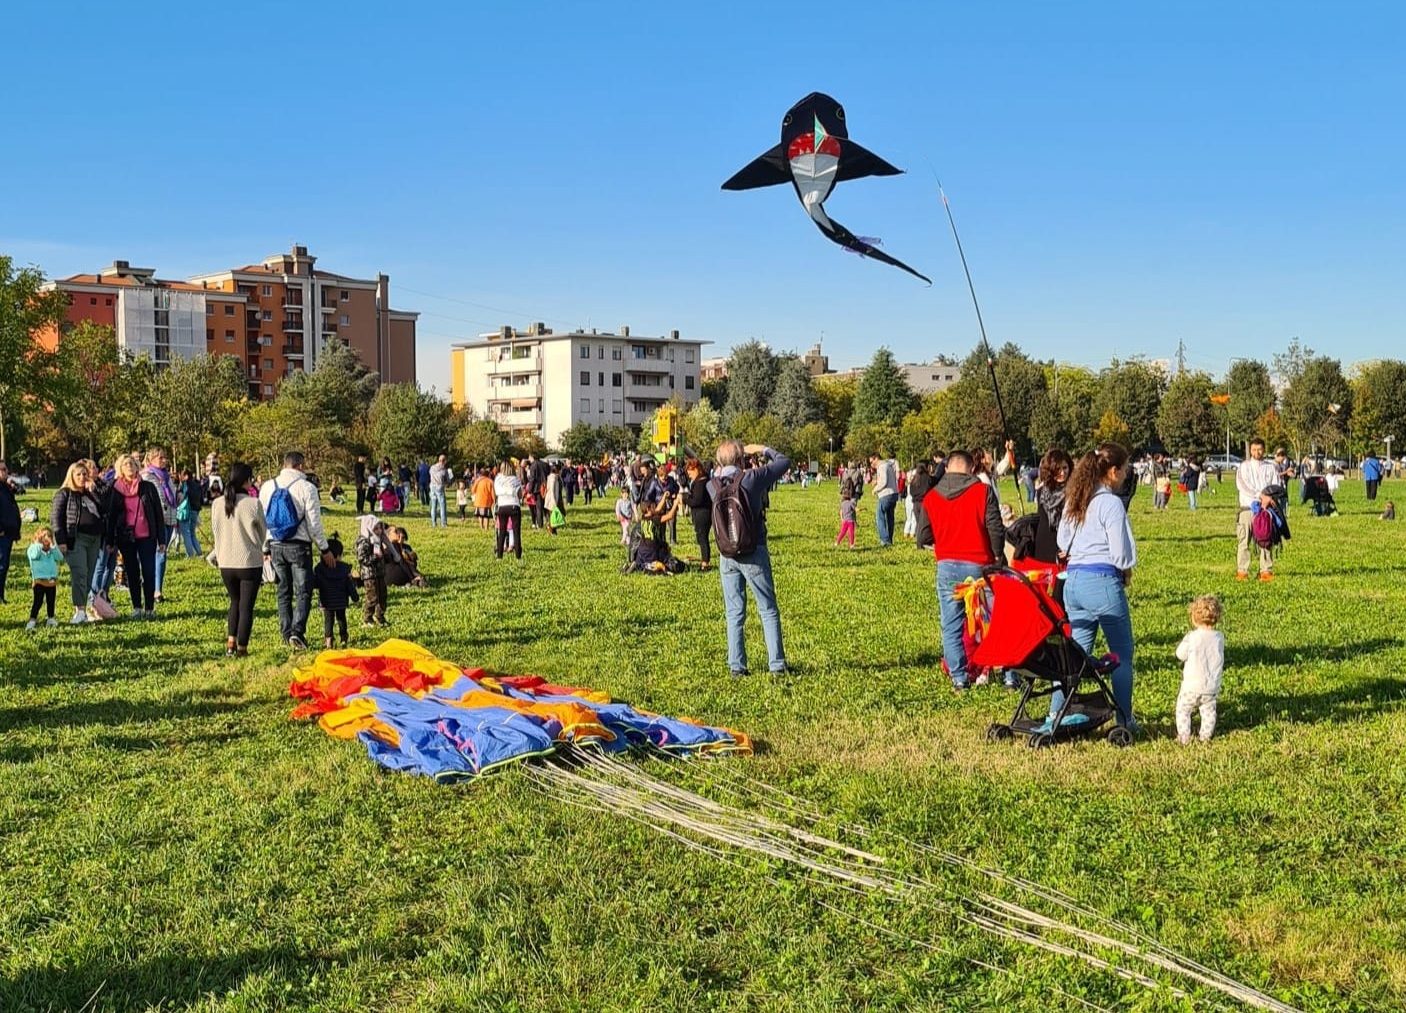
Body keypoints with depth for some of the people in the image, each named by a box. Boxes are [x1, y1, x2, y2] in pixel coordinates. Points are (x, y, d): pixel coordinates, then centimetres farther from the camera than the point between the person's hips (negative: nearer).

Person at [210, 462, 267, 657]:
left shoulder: (217, 504, -3)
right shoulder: (253, 504, -14)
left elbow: (215, 533, 7)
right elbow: (264, 533, -1)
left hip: (226, 563, 4)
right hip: (250, 563, -4)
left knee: (235, 602, 22)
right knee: (246, 606, 7)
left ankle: (230, 643, 13)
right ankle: (242, 648, 9)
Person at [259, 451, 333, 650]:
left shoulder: (267, 487, 5)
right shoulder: (306, 488, -11)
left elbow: (262, 520, 10)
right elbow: (314, 523, -10)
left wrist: (265, 548, 20)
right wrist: (324, 549, 0)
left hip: (276, 546, 5)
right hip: (299, 546, -5)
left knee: (284, 592, 14)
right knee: (303, 592, 0)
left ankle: (287, 634, 16)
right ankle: (297, 631, -16)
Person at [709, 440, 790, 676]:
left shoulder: (713, 485, -2)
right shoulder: (752, 477, -12)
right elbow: (784, 462, 1)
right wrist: (763, 450, 14)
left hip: (727, 557, 3)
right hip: (754, 554, -3)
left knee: (734, 612, 11)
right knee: (768, 611, 7)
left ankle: (736, 665, 10)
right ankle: (776, 663, 8)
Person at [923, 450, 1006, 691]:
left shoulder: (931, 497, 4)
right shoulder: (983, 491, -4)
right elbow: (996, 529, -6)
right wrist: (998, 555, 12)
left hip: (947, 566, 2)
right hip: (979, 565, -2)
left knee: (951, 627, 8)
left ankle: (958, 678, 8)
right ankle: (1010, 675, 11)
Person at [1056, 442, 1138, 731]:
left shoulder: (1073, 501, 10)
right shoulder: (1111, 503, -12)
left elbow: (1063, 543, 18)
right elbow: (1121, 554, -12)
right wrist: (1126, 570, 6)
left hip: (1073, 580, 7)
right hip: (1103, 581, -7)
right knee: (1122, 654, 6)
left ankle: (1056, 714, 9)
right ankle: (1124, 721, 12)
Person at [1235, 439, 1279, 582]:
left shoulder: (1271, 467, 13)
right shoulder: (1244, 466, 7)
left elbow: (1276, 487, 7)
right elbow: (1241, 485, -7)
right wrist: (1259, 495, -16)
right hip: (1247, 507, -1)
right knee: (1244, 540, -4)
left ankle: (1266, 570, 2)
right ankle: (1242, 571, -2)